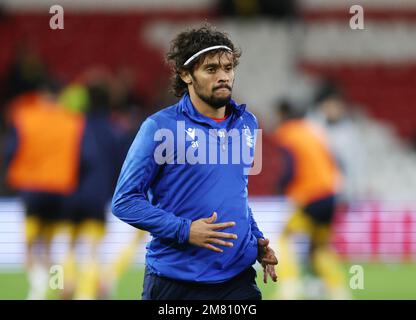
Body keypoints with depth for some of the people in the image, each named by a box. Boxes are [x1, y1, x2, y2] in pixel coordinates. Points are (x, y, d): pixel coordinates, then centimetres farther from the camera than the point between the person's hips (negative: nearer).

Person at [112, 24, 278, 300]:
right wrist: (185, 230, -19)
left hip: (238, 278, 4)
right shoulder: (160, 127, -9)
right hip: (174, 284, -4)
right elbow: (124, 201, -10)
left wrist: (256, 240, 8)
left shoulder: (247, 123, 8)